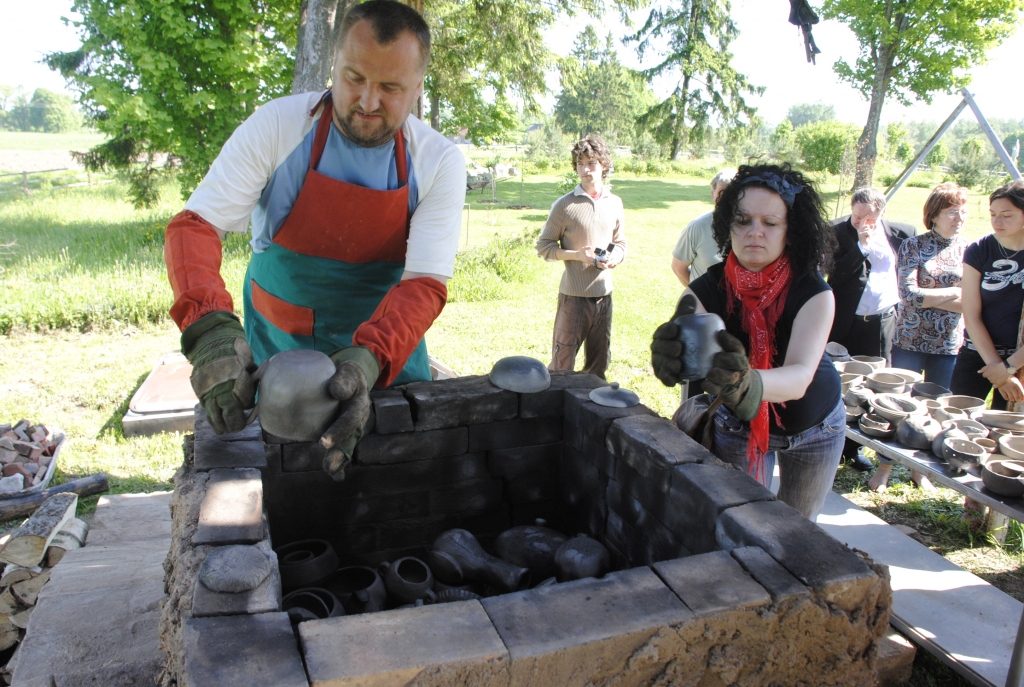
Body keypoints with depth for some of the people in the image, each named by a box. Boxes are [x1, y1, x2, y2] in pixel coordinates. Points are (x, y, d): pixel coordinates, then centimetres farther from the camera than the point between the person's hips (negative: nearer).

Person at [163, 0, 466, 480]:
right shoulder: (277, 127, -17)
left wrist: (368, 359, -42)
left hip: (388, 350, 1)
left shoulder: (439, 162, -15)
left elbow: (424, 283, -22)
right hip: (274, 348, 0)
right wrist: (208, 327, -39)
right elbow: (195, 224, -20)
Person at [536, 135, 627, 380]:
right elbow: (543, 246, -4)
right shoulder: (565, 205, -7)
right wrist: (577, 254, -18)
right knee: (562, 363, 1)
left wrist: (615, 257, -5)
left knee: (599, 363, 14)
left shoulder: (615, 203, 7)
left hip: (604, 294, 5)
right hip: (573, 295, -5)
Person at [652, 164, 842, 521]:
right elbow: (684, 351, -43)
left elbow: (801, 376, -44)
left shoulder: (813, 293, -28)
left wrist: (747, 384, -66)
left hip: (813, 427, 0)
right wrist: (670, 355, -68)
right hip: (739, 426, 0)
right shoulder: (708, 289, -24)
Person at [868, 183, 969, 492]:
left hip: (949, 343, 3)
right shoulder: (914, 246, -3)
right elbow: (909, 293, -13)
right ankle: (885, 466, 14)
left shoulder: (967, 249, 4)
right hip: (911, 339, -2)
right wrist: (953, 293, -11)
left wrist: (928, 296, -15)